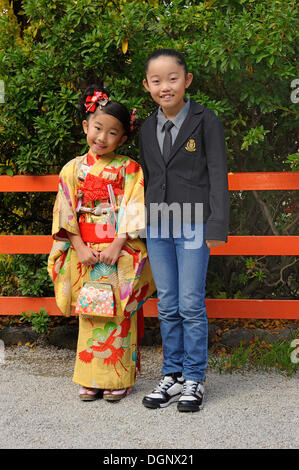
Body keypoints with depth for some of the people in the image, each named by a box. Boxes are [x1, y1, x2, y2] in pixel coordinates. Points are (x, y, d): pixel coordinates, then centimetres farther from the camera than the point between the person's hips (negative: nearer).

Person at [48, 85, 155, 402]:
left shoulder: (128, 169, 0)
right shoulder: (73, 169, 6)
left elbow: (133, 210, -6)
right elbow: (65, 212, 3)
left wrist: (117, 245, -16)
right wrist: (80, 247, -8)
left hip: (121, 254, -2)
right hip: (85, 254, 2)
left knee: (119, 315, 0)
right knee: (90, 316, 5)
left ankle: (118, 379, 12)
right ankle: (90, 379, 15)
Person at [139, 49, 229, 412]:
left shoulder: (205, 121, -5)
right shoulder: (147, 129, 10)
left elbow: (218, 176, -7)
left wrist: (216, 228, -13)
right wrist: (144, 225, 13)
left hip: (192, 225, -5)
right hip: (157, 228, 5)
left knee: (191, 306, -2)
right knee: (167, 307, 10)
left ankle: (194, 379, 11)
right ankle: (172, 375, 21)